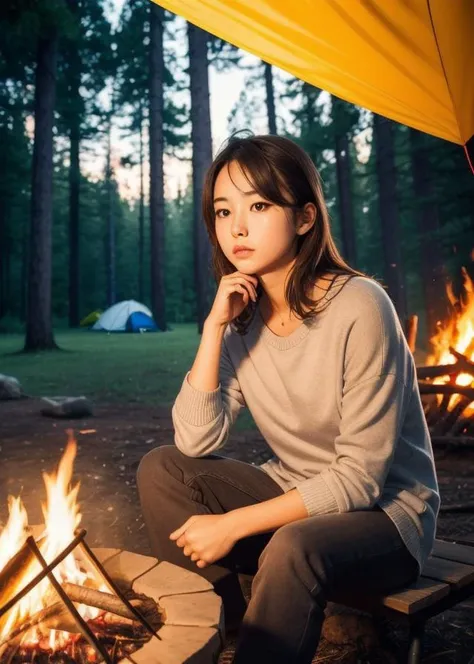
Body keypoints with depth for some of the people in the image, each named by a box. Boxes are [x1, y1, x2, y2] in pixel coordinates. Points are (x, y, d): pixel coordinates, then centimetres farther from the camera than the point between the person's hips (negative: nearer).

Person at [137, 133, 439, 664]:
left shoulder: (358, 307, -22)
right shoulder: (243, 317, -5)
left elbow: (360, 478, -20)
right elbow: (195, 442, -11)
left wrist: (233, 525, -20)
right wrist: (215, 326, -19)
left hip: (385, 509, -5)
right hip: (297, 497, 6)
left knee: (293, 549, -36)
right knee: (161, 469, -12)